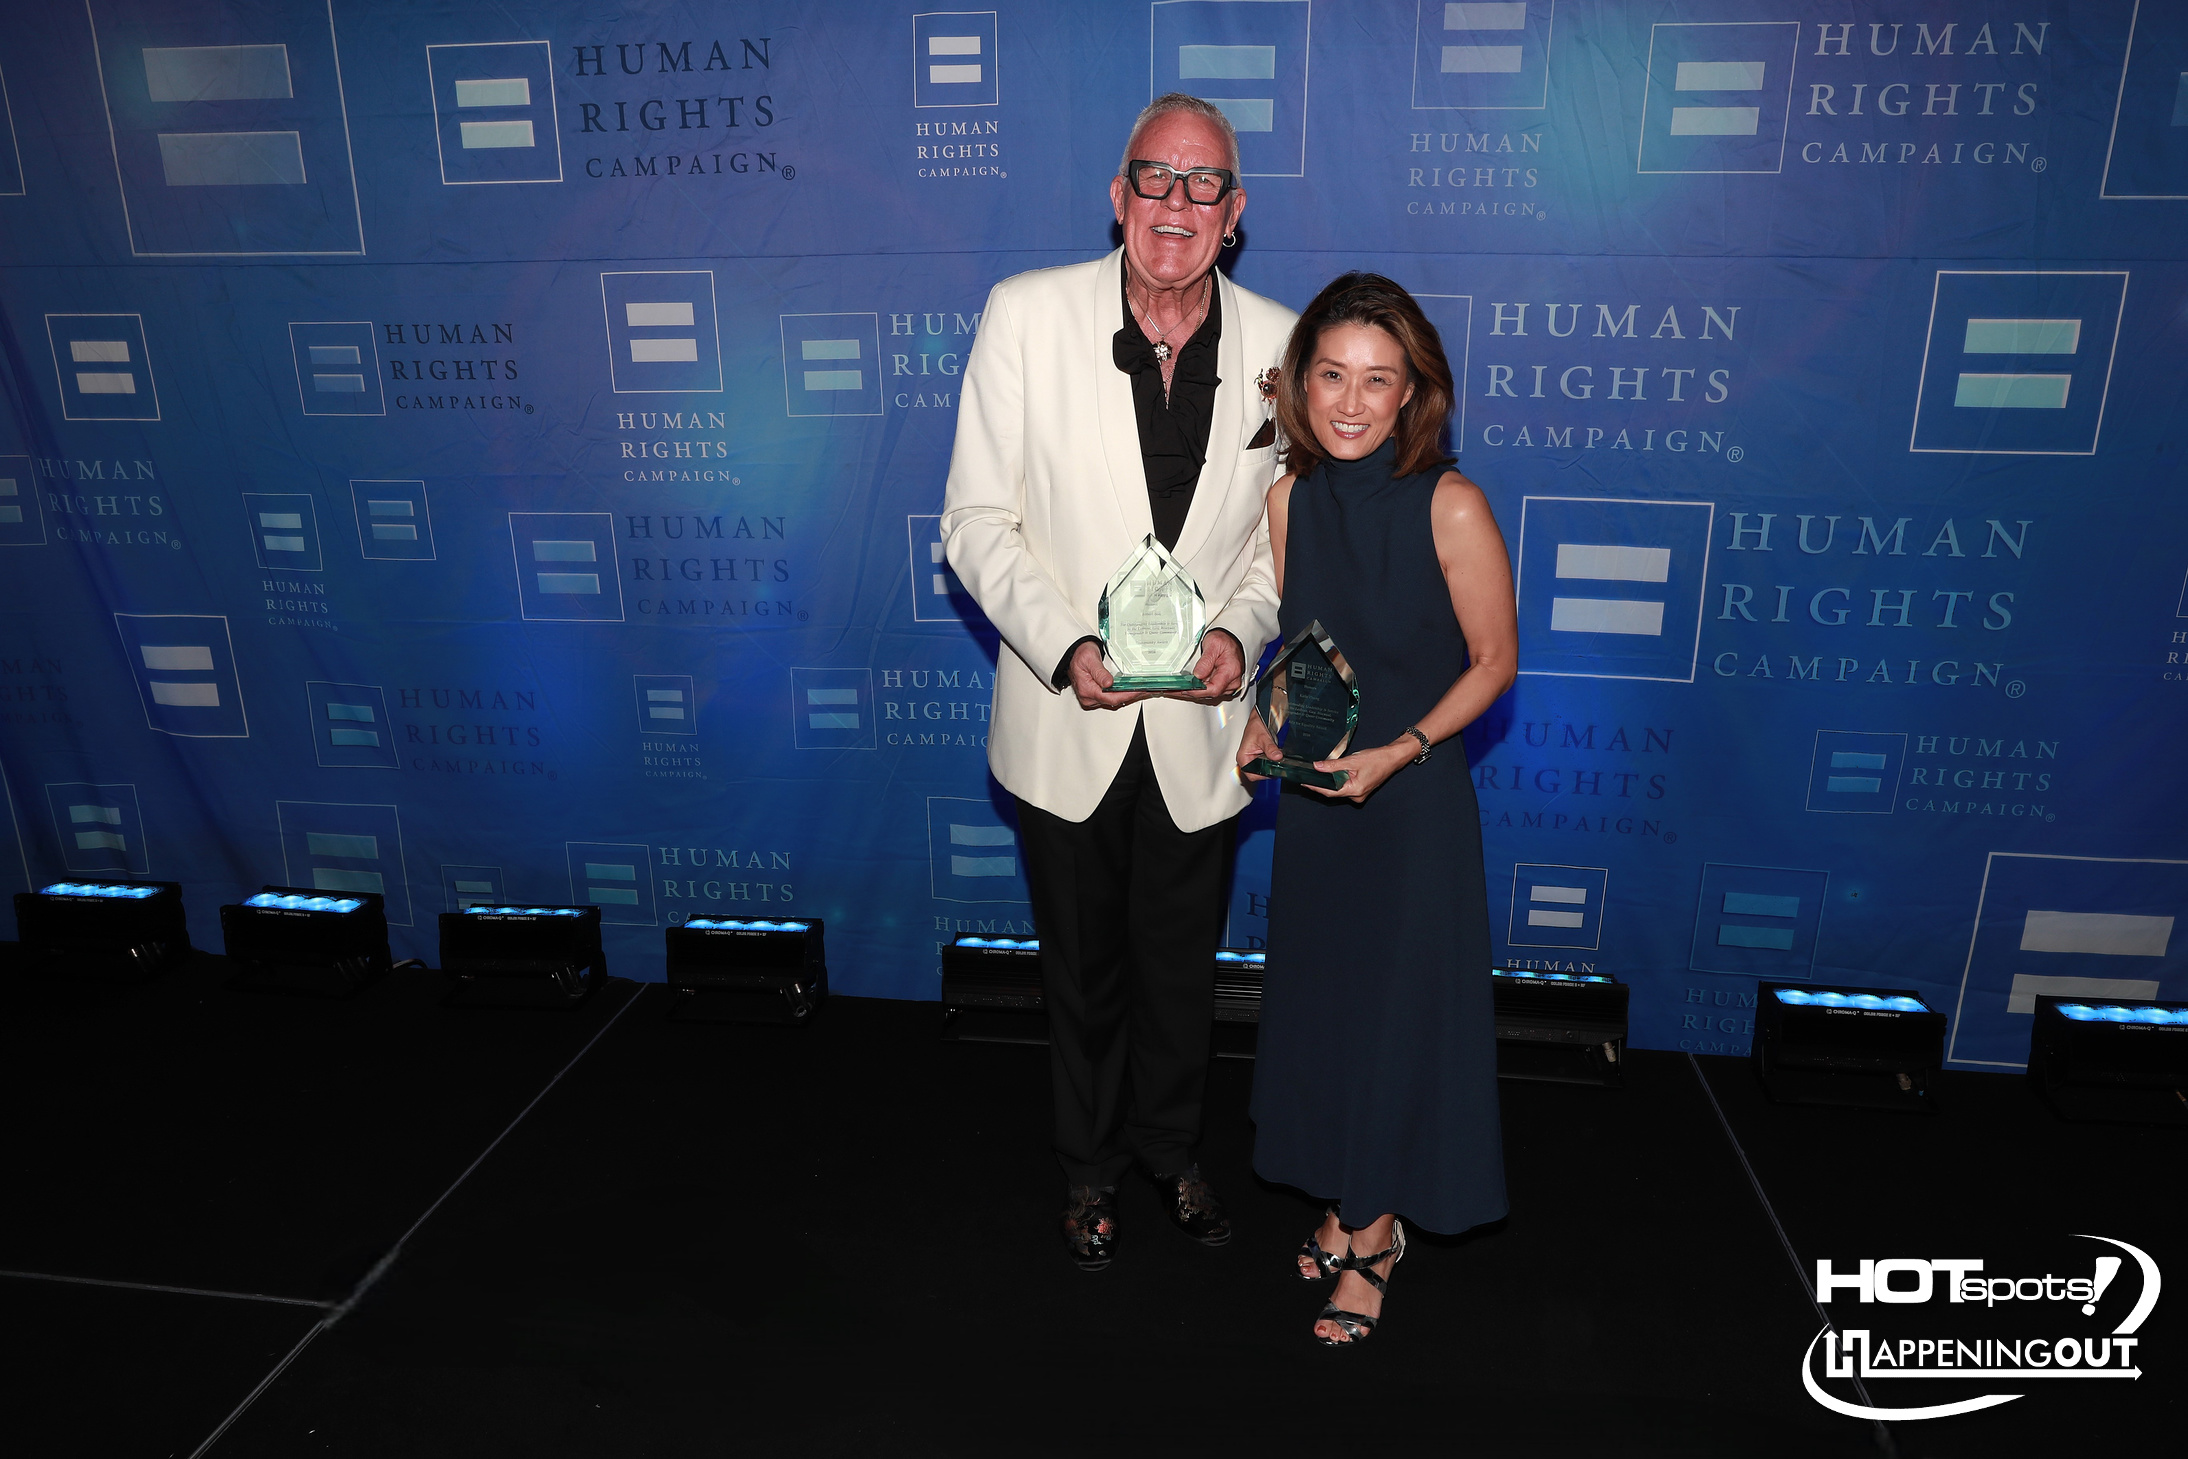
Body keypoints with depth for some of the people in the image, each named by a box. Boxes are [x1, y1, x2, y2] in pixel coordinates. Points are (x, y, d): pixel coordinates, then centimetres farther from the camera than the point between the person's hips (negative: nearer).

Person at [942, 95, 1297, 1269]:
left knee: (1181, 971, 19)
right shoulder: (1026, 315, -11)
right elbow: (977, 520, -8)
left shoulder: (1278, 343, -5)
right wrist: (1065, 648, -21)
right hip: (1066, 722, -1)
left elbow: (1284, 527, 5)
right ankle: (1089, 1165, 44)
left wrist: (1243, 630, -14)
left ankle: (1169, 1148, 47)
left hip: (1200, 725, 1)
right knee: (1081, 968, 18)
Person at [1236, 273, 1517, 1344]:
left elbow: (1493, 660, -9)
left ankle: (1375, 1233, 29)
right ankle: (1345, 1199, 38)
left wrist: (1395, 753, -18)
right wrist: (1266, 723, -8)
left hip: (1411, 794, -4)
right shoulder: (1290, 496, -3)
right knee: (1320, 1000, 15)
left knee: (1400, 1007, 8)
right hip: (1314, 792, 5)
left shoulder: (1449, 508, -17)